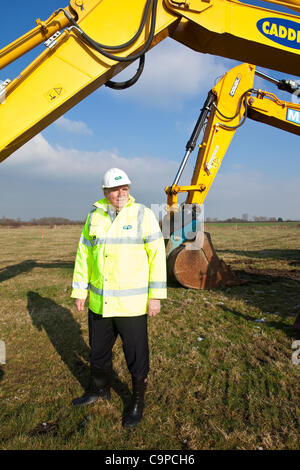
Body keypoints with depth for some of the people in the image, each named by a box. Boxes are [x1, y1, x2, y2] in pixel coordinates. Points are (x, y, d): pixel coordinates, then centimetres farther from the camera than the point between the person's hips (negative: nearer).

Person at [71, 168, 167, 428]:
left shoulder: (142, 214, -7)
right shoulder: (94, 216, 5)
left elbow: (157, 255, -10)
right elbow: (83, 255, 10)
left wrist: (156, 295, -13)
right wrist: (79, 291, 9)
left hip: (132, 304, -4)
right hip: (99, 302, 5)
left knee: (136, 355, 9)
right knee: (98, 350, 22)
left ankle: (138, 402, 32)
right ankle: (99, 390, 47)